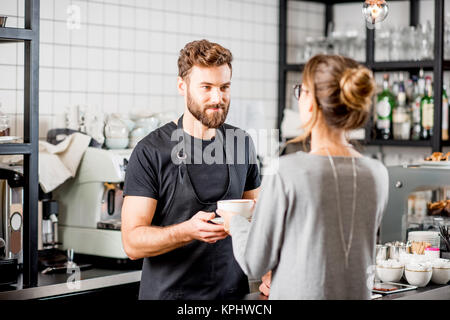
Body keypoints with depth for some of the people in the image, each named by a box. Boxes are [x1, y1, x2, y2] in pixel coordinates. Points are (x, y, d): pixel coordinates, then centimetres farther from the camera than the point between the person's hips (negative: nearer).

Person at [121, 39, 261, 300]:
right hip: (169, 292, -4)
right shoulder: (151, 151, -11)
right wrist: (188, 231, -30)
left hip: (232, 290, 4)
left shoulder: (241, 143, 4)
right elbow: (132, 242, -14)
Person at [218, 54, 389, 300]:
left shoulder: (286, 172, -17)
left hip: (297, 293, -5)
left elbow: (254, 263, -10)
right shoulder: (377, 174, -2)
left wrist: (235, 221, 10)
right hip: (357, 293, 5)